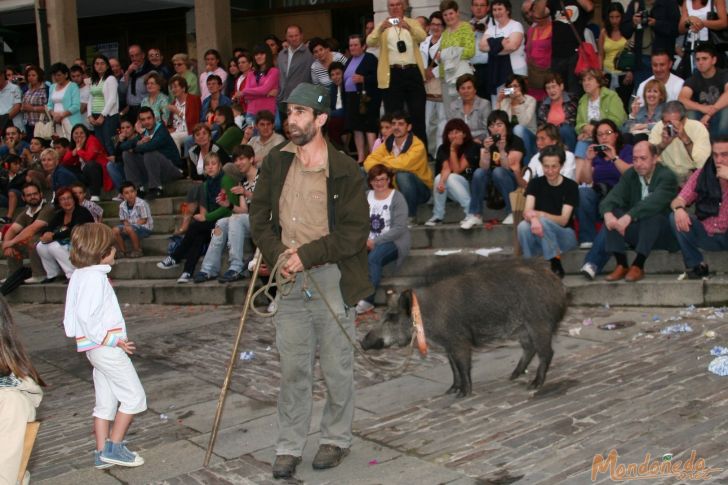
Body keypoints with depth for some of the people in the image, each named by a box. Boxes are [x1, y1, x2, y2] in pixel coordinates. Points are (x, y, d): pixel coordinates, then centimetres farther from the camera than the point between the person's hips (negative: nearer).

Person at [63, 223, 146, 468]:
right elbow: (87, 316, -25)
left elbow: (72, 316, 16)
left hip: (96, 348, 10)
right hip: (107, 347, -10)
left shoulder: (79, 275, 13)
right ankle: (114, 447, 4)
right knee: (134, 397, -1)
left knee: (106, 402, 14)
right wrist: (113, 340, -21)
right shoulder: (95, 277, -18)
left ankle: (102, 453, 18)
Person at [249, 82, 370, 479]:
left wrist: (307, 254, -15)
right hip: (289, 279, 4)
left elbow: (356, 231, -11)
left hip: (332, 279, -3)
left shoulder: (344, 170, -9)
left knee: (336, 367, 8)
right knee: (292, 368, 8)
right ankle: (289, 447, 18)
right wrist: (277, 254, -4)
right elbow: (259, 215, 12)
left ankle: (336, 440, 26)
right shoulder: (277, 162, 5)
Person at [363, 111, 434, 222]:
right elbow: (369, 162, -9)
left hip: (421, 191, -5)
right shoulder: (387, 144, -2)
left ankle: (410, 215, -16)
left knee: (402, 175, -34)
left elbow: (404, 163, -37)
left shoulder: (417, 145, -21)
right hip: (396, 189, 5)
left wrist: (385, 160, -18)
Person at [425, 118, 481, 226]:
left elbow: (457, 170, -21)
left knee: (451, 178, -30)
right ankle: (438, 216, -18)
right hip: (453, 191, 4)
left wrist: (453, 149, -22)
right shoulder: (443, 148, -3)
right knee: (439, 178, -25)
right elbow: (446, 168, -20)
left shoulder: (472, 147, -14)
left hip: (473, 186, -4)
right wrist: (441, 181, -40)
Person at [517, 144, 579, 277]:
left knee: (543, 221, -33)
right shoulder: (535, 183, 0)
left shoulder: (571, 186, -8)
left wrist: (539, 215, -35)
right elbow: (527, 211, -14)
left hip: (565, 235, -2)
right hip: (540, 235, 2)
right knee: (523, 226, -30)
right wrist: (533, 219, -40)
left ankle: (556, 266, -23)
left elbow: (563, 220, -17)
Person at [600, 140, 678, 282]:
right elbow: (611, 199, -9)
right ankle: (621, 265, -23)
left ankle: (638, 265, -31)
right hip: (637, 232, 5)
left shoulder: (667, 176, -12)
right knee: (612, 213, -18)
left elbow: (653, 202, -31)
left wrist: (629, 217, -45)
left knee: (652, 214, -34)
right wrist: (608, 214, -32)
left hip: (663, 233, -5)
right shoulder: (629, 175, 5)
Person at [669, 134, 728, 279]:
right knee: (676, 218, -18)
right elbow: (678, 200, -5)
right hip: (706, 235, 3)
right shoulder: (702, 174, -1)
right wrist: (679, 208, -28)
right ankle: (696, 265, -8)